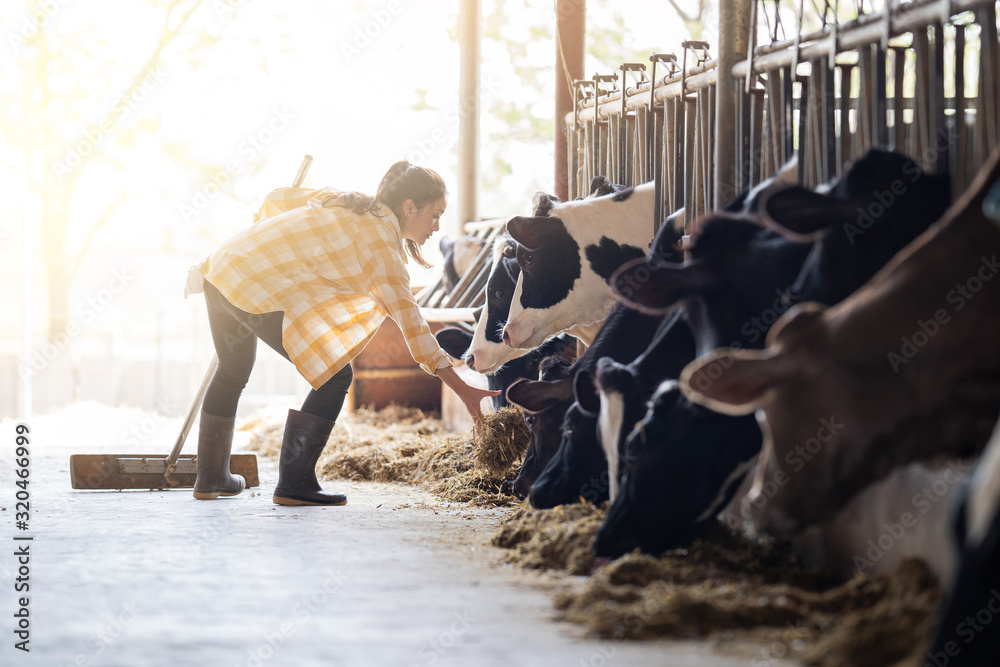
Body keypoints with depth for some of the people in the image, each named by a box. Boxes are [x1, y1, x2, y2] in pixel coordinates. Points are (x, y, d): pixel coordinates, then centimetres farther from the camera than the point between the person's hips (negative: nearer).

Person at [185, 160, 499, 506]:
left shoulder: (343, 200, 16)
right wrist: (461, 388, -13)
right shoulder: (382, 240, -8)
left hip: (221, 268, 9)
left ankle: (211, 477, 43)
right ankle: (295, 483, -1)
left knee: (234, 371, 29)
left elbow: (276, 199, 24)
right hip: (259, 291, -9)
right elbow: (409, 319, -12)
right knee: (335, 375, -4)